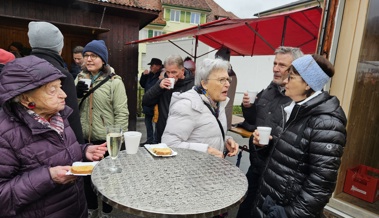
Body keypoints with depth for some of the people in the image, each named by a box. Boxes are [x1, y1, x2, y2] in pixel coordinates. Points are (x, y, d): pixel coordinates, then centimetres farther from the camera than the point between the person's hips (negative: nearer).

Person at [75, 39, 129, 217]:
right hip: (83, 137, 5)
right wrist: (76, 95, -10)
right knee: (86, 174, 21)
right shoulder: (79, 78, 5)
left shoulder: (114, 81, -10)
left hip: (106, 139, -5)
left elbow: (122, 113, -12)